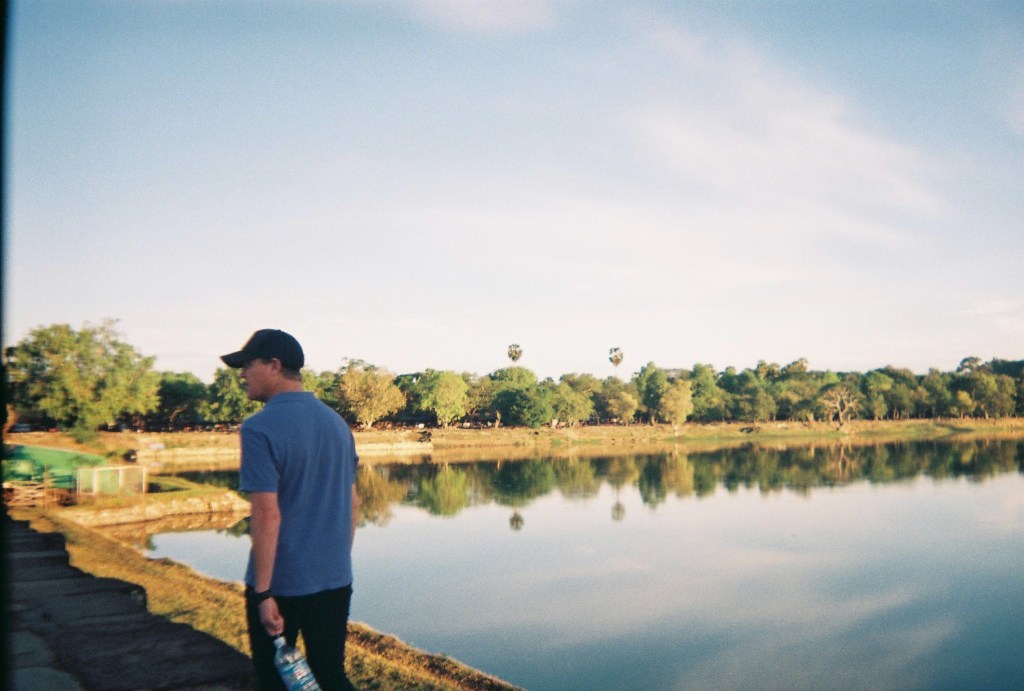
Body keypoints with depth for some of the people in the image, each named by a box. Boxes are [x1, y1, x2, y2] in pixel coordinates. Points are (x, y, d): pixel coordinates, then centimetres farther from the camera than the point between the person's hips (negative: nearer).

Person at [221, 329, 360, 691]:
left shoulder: (260, 429, -15)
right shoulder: (337, 422, 5)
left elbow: (268, 516, -20)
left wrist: (263, 593, -14)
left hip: (280, 584, -5)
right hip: (336, 580, 5)